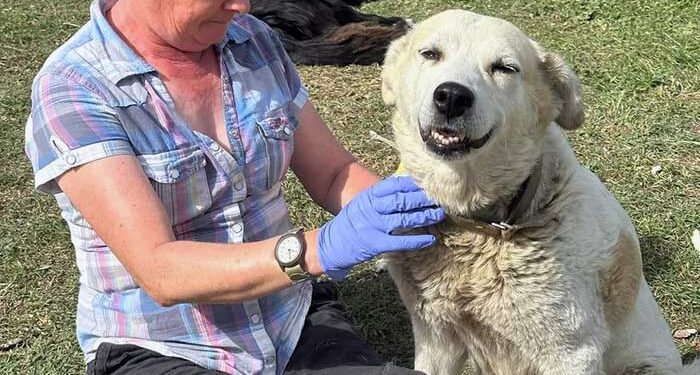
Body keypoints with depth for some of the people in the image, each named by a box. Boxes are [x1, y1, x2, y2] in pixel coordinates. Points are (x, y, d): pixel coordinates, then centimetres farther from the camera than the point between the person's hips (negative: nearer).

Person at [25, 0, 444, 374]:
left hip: (295, 324, 5)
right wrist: (318, 249, -37)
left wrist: (402, 207, -13)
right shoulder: (72, 90, -16)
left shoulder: (253, 41, 1)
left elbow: (333, 173, 8)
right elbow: (158, 271, -24)